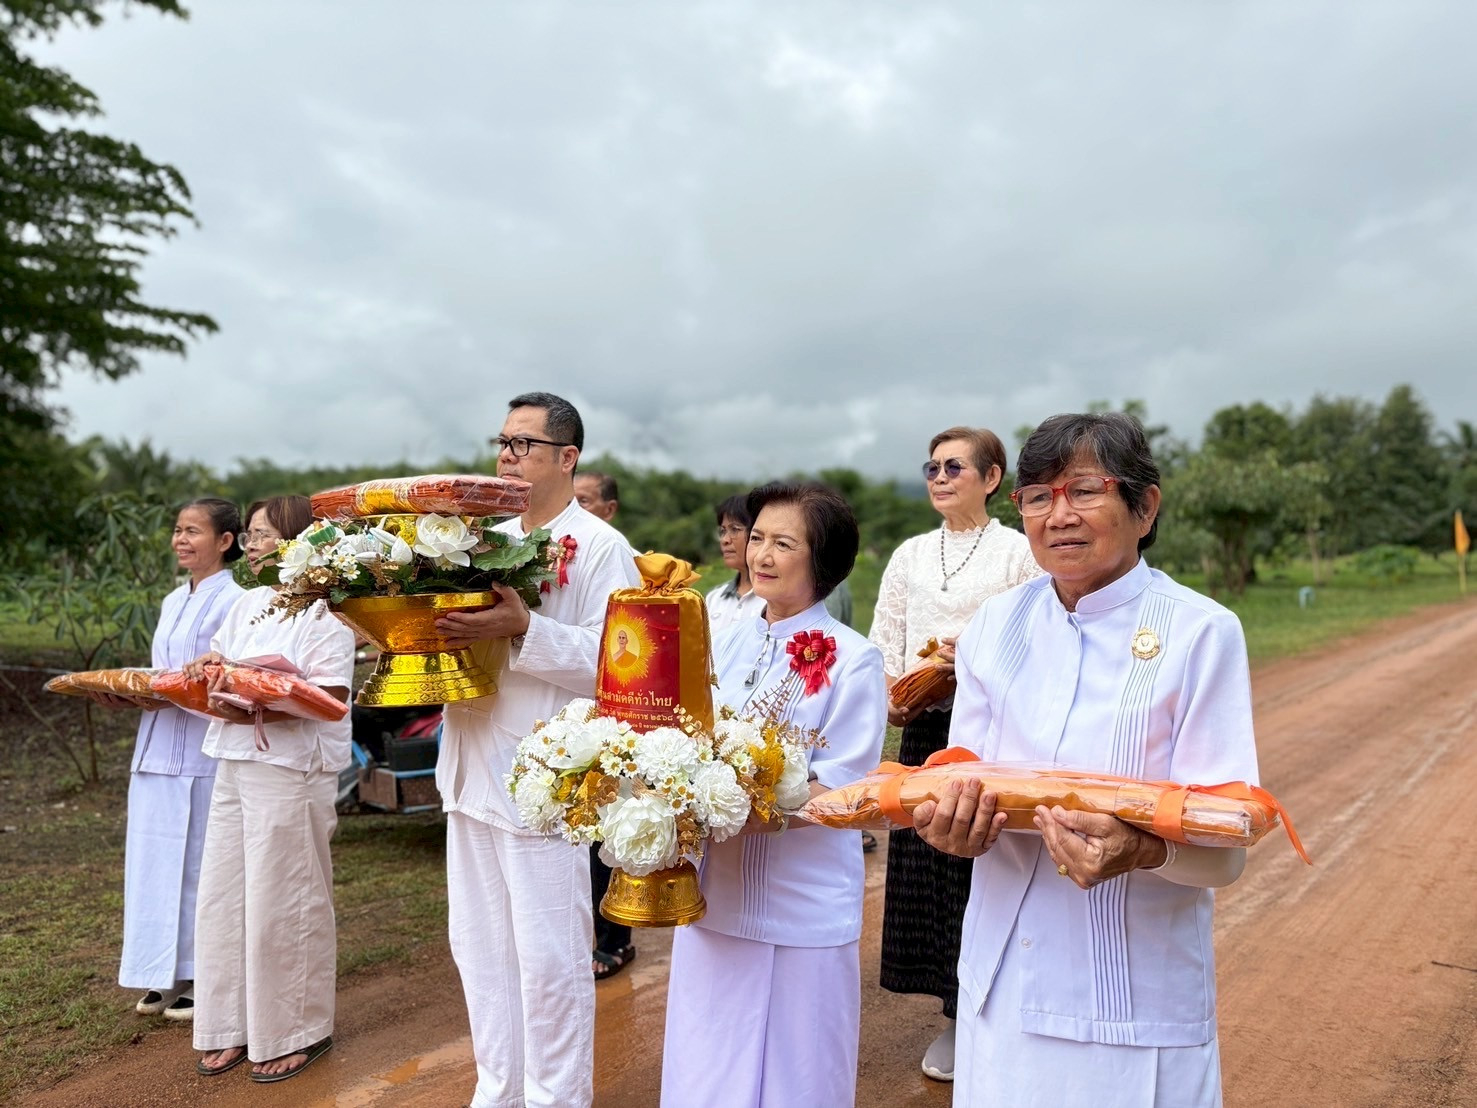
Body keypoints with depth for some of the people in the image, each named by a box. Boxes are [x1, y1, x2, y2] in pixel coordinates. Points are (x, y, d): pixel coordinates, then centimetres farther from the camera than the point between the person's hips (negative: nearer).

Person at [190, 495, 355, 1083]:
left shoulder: (324, 614, -11)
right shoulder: (249, 603, 14)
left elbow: (330, 697, -19)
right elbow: (213, 662, 19)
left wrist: (252, 712, -27)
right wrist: (205, 671, -4)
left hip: (291, 775, -8)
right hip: (235, 767, 8)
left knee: (282, 905, 1)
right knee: (223, 898, 12)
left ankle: (296, 1032, 17)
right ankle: (235, 1025, 26)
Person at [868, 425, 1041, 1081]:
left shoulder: (1018, 553, -1)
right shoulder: (910, 555, 11)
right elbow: (883, 641, 12)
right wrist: (889, 699, -4)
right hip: (924, 729, 4)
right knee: (924, 865, 6)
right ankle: (956, 1015, 22)